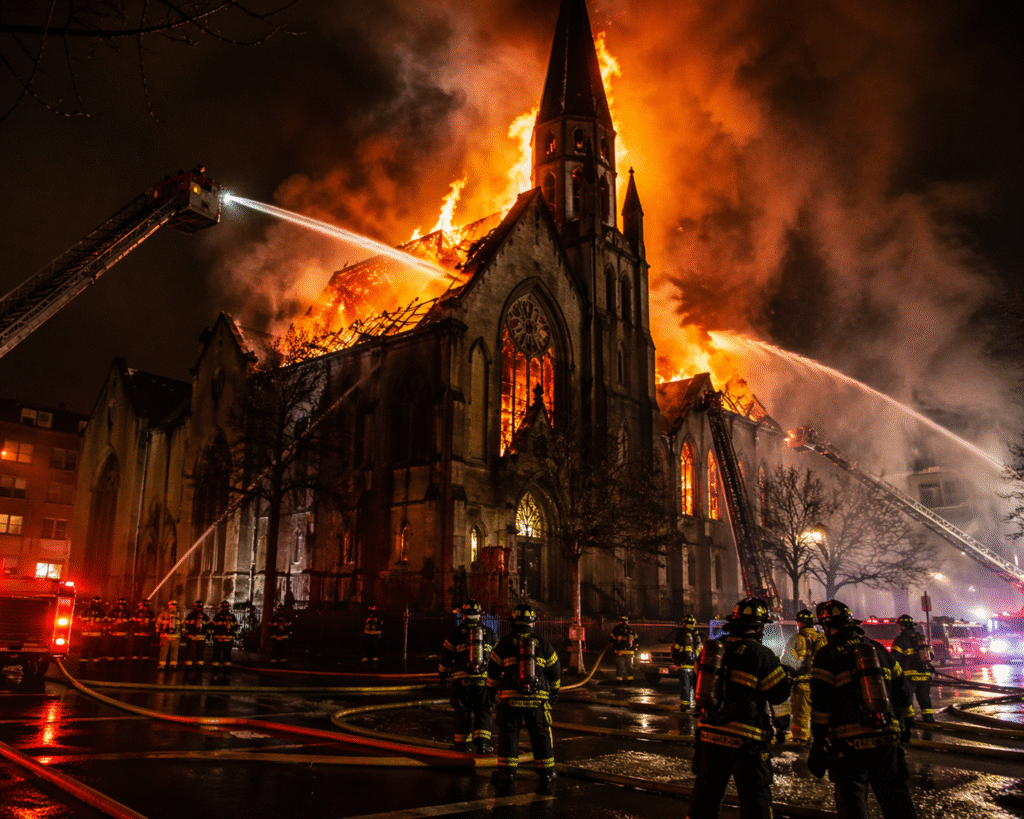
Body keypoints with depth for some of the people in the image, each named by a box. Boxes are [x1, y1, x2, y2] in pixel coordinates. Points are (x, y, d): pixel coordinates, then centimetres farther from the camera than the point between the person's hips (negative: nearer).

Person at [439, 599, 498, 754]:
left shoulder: (457, 632, 1)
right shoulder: (490, 634, 7)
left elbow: (446, 656, 7)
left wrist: (443, 674, 22)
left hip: (462, 679, -1)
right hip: (484, 680, 1)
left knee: (462, 711, 11)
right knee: (483, 711, 7)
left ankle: (462, 742, 19)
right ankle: (482, 742, -5)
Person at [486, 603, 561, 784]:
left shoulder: (505, 643, -1)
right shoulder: (543, 644, 4)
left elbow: (493, 670, 6)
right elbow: (555, 671, 11)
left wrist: (491, 691, 20)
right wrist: (554, 692, 24)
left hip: (510, 698, -1)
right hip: (538, 699, 1)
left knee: (508, 733, 9)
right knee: (541, 735, 11)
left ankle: (507, 771, 10)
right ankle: (546, 771, 15)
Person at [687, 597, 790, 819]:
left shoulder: (711, 647, 4)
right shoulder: (761, 654, -13)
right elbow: (780, 693, -5)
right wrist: (782, 671, 12)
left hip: (709, 733, 6)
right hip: (744, 740, -5)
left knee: (706, 792, 18)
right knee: (755, 798, 5)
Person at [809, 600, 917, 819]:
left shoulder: (827, 655, -7)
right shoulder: (878, 649, 10)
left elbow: (821, 703, -11)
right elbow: (901, 690, 16)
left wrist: (819, 742, -8)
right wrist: (907, 721, 28)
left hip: (849, 743, -5)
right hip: (887, 739, 5)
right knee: (895, 796, 18)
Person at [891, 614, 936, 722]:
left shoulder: (901, 639, -6)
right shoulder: (923, 638, 15)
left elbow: (895, 657, -10)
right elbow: (931, 655, 22)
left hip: (910, 674, -6)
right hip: (925, 675, 6)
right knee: (924, 697, 15)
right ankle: (929, 717, 14)